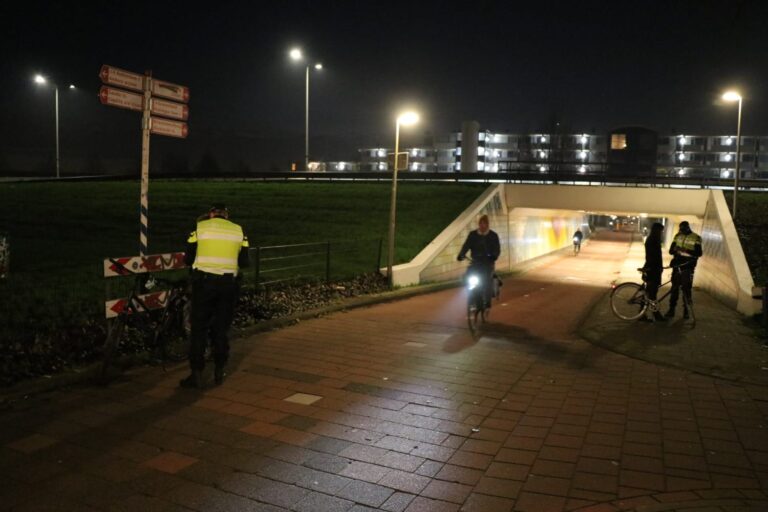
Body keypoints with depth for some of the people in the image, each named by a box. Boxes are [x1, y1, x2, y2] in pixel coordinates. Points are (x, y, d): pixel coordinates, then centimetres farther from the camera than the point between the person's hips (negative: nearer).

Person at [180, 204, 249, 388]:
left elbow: (188, 258, 2)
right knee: (221, 328, 12)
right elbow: (244, 262, 8)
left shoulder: (200, 227, 4)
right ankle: (219, 371, 17)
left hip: (204, 281, -2)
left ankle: (196, 373, 4)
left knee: (199, 328, 5)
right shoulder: (238, 230, 9)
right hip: (228, 283, 2)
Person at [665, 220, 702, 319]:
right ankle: (671, 309, 8)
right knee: (674, 287, 3)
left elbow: (699, 253, -7)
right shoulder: (678, 236, 9)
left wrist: (689, 252, -24)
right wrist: (675, 250, -14)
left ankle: (686, 310, 11)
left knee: (686, 288, 0)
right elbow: (671, 250, 9)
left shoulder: (695, 238, -1)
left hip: (688, 266, -3)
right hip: (677, 265, 3)